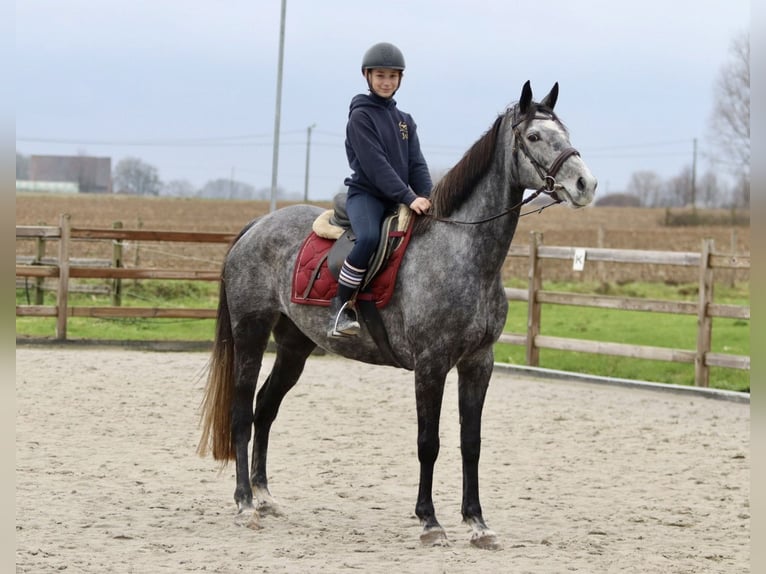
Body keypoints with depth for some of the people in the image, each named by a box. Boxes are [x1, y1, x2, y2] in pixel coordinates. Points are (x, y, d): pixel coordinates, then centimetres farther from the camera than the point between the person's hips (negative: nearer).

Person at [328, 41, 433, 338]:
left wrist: (428, 197, -10)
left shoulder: (404, 121, 17)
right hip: (366, 194, -7)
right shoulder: (361, 116, -4)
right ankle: (341, 305, -25)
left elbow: (417, 164, 9)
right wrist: (409, 198, -22)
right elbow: (375, 165, -15)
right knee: (369, 237, -36)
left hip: (399, 199, 7)